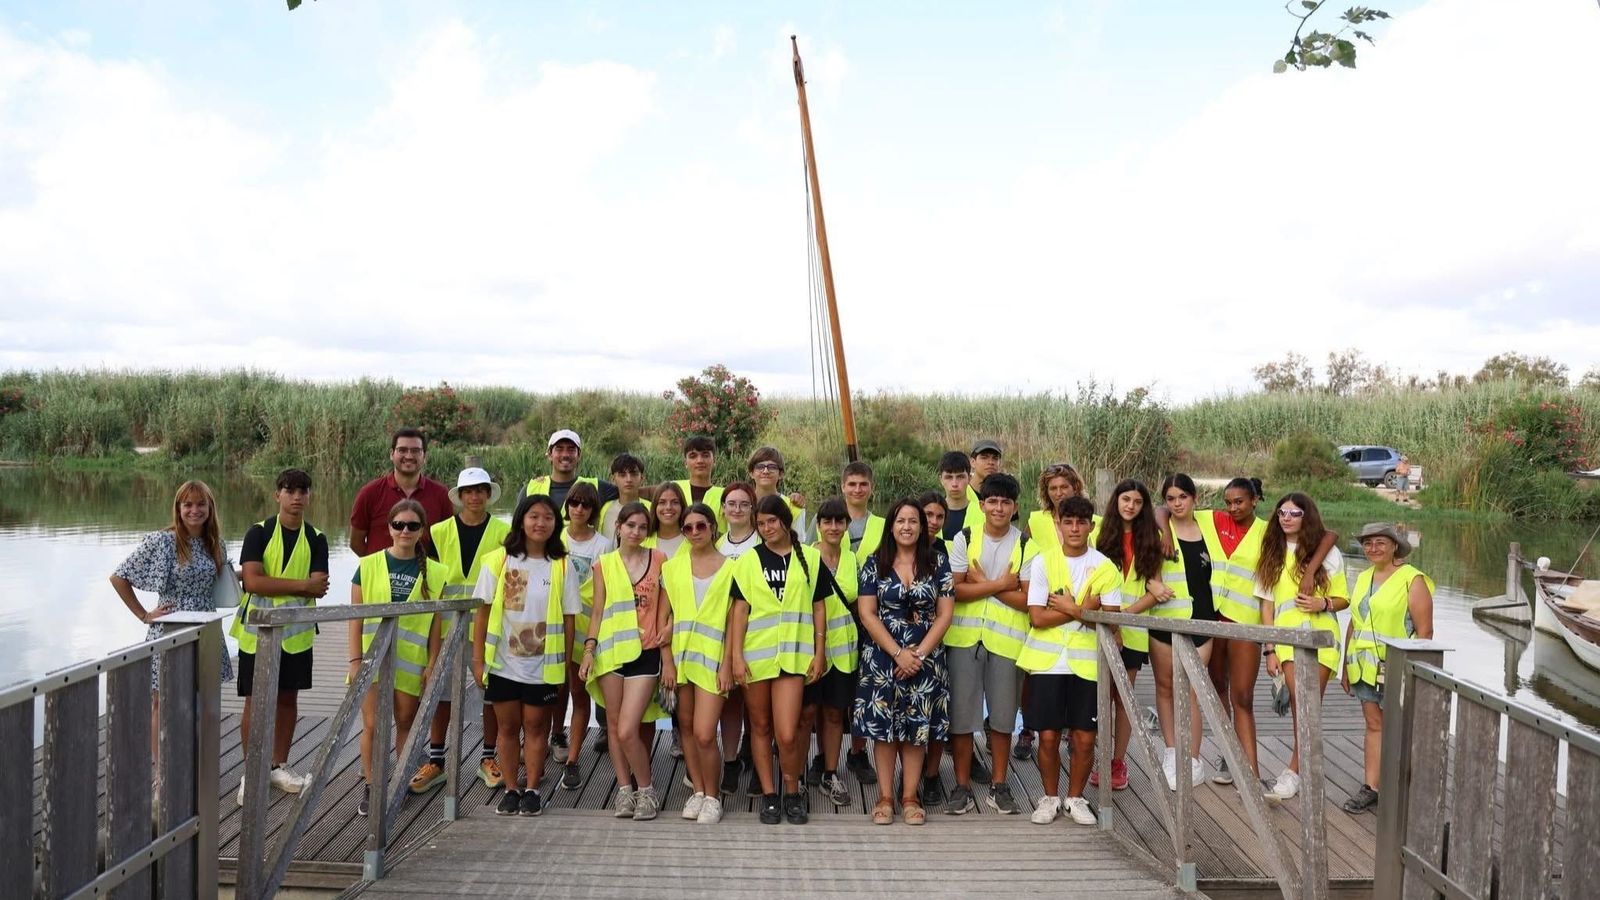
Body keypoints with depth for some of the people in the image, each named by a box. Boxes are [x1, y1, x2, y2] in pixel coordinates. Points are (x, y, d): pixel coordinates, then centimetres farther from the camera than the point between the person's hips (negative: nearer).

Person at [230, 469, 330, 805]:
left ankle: (279, 766, 25)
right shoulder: (259, 533, -5)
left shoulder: (316, 539, 3)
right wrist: (302, 584, -18)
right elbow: (255, 581, -18)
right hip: (258, 630, -3)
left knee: (288, 698, 10)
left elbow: (318, 589, -9)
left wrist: (270, 583, -16)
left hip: (296, 632, 3)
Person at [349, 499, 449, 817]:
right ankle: (371, 788, 11)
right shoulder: (368, 566, -1)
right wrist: (355, 660, -3)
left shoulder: (434, 573, 1)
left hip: (411, 660, 1)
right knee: (372, 724, -2)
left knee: (406, 722, 10)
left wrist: (432, 663, 0)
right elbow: (356, 618, 0)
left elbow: (435, 623, 2)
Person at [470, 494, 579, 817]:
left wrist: (565, 663, 0)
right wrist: (478, 659, -2)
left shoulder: (562, 565, -3)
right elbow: (483, 612, -1)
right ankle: (511, 789, 22)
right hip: (503, 663, 1)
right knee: (508, 726, 11)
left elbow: (568, 618, 0)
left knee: (535, 726, 9)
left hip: (543, 665, -1)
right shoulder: (498, 560, -3)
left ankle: (532, 790, 20)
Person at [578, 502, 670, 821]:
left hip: (646, 653, -2)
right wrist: (589, 650, -2)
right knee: (614, 725, 7)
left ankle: (646, 791, 8)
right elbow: (598, 611, 9)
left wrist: (668, 656, 0)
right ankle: (625, 789, 20)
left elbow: (664, 610, 4)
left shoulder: (658, 560, 4)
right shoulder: (604, 564, 7)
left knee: (628, 730, -9)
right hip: (610, 651, 2)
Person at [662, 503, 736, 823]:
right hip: (680, 656, 3)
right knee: (687, 727, 9)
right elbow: (665, 616, 8)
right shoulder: (672, 567, 8)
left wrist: (727, 664, -7)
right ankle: (697, 791, 25)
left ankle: (712, 796, 11)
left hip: (713, 657, -3)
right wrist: (667, 660, 0)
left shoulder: (729, 567, 0)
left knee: (705, 735, -9)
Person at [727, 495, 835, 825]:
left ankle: (793, 792, 13)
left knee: (787, 734, -9)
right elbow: (739, 610, 3)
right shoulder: (748, 561, 6)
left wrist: (819, 653, 4)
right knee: (760, 727, 9)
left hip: (794, 655, -1)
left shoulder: (810, 558, 6)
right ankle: (769, 795, 22)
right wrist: (736, 656, -4)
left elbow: (819, 608, 8)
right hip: (755, 655, 2)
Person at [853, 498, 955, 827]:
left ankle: (909, 797, 13)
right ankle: (885, 797, 10)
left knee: (917, 727, 3)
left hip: (925, 658, 1)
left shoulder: (937, 563, 3)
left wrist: (919, 654, -9)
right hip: (882, 657, 0)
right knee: (883, 726, 1)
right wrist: (898, 653, -11)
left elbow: (945, 613, 0)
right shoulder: (875, 563, 1)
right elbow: (867, 614, -3)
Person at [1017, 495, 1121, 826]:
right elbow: (1037, 618, -8)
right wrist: (1083, 609, -10)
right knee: (1048, 736, 2)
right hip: (1047, 661, -1)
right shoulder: (1043, 562, -1)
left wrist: (1070, 608, -12)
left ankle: (1075, 798, 23)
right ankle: (1049, 797, 21)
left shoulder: (1105, 567, 0)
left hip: (1087, 662, 1)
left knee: (1084, 738, 3)